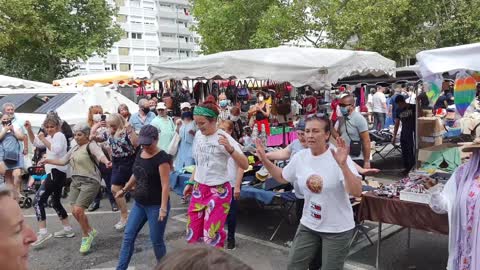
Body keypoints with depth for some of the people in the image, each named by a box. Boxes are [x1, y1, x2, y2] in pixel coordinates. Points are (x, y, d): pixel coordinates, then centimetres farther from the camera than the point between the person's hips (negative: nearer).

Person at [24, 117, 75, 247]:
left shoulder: (59, 135, -9)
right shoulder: (50, 137, 20)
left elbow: (56, 150, -25)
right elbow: (35, 143, 24)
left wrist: (44, 139, -22)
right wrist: (29, 130, 11)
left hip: (56, 172, -11)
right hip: (55, 172, 11)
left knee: (38, 200, -14)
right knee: (56, 203, 16)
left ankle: (43, 232, -17)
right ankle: (68, 229, 23)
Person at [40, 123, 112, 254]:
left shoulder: (91, 145, -10)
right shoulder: (74, 149, 15)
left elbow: (100, 154, -31)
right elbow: (63, 161, 25)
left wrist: (106, 162, -51)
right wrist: (48, 161, 22)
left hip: (89, 182, -8)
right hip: (75, 181, 8)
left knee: (78, 210, -14)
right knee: (74, 211, 5)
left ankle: (86, 237, 9)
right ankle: (90, 231, 28)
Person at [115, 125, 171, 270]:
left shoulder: (162, 158, -17)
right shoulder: (140, 153, 6)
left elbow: (165, 185, -21)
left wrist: (163, 208, -27)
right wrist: (124, 190, 28)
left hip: (156, 206, -7)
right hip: (139, 204, 8)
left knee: (156, 241, 3)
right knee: (128, 236, 8)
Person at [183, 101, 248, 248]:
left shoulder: (224, 138, -17)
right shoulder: (198, 135, 3)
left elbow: (245, 165, -25)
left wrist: (230, 149, -39)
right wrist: (191, 183, 18)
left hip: (218, 191, -6)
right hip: (198, 189, 6)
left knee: (211, 236, -5)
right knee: (193, 232, 12)